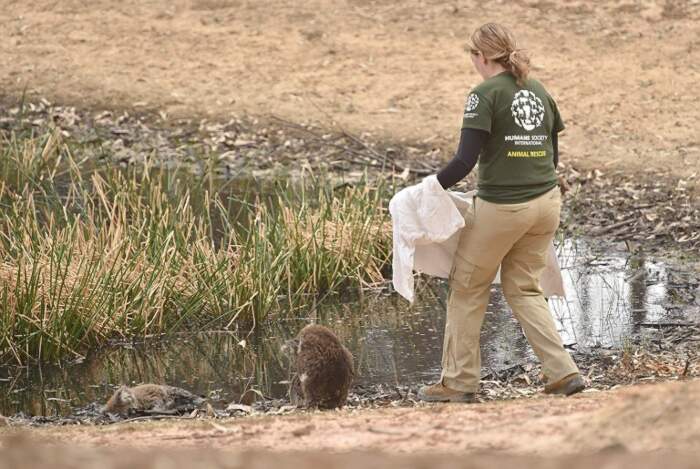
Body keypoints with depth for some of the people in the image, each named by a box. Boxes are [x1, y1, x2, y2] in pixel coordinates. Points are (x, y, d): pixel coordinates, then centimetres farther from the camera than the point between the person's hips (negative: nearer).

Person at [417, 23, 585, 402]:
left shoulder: (486, 94, -11)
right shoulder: (540, 93, 9)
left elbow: (465, 160, -16)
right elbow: (552, 155, 15)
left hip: (501, 207, -6)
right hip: (546, 201, 6)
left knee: (467, 289, 10)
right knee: (523, 289, 17)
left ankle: (459, 381, 15)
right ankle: (564, 373, 7)